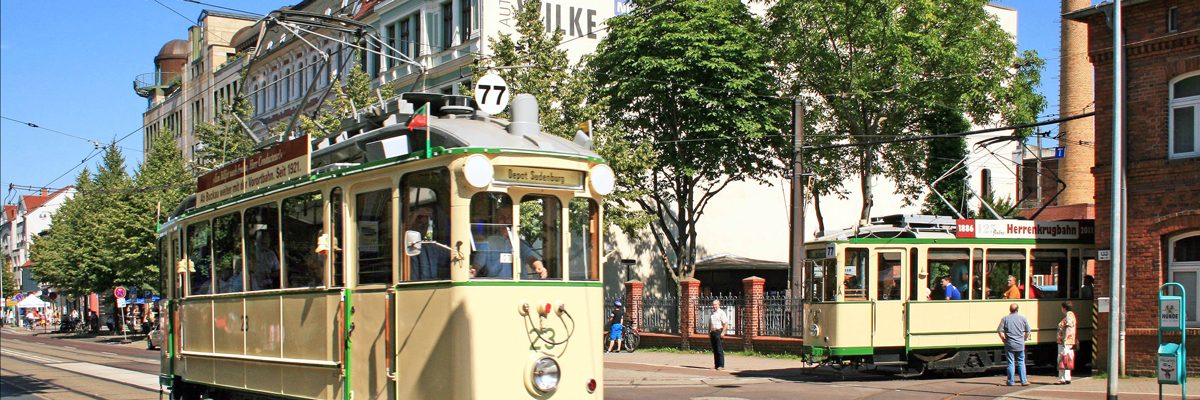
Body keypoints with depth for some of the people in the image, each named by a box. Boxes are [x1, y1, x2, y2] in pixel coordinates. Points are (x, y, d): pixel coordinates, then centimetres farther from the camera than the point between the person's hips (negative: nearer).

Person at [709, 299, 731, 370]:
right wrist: (709, 333, 15)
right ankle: (716, 365, 12)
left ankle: (721, 365, -9)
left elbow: (726, 323, -12)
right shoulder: (712, 313, 17)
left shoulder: (721, 313, -5)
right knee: (714, 350, 8)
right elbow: (709, 324, 23)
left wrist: (723, 332, -17)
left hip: (719, 332, -7)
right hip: (713, 332, 7)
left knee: (720, 350, -10)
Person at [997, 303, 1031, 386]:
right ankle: (1024, 381, 8)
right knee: (1021, 363, 9)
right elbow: (1027, 331, 6)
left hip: (1009, 345, -1)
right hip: (1020, 345, 1)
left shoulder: (1005, 318, -4)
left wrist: (1003, 339, 6)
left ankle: (1010, 382, 6)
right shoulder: (1022, 318, 2)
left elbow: (999, 330, -8)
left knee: (1010, 363, 3)